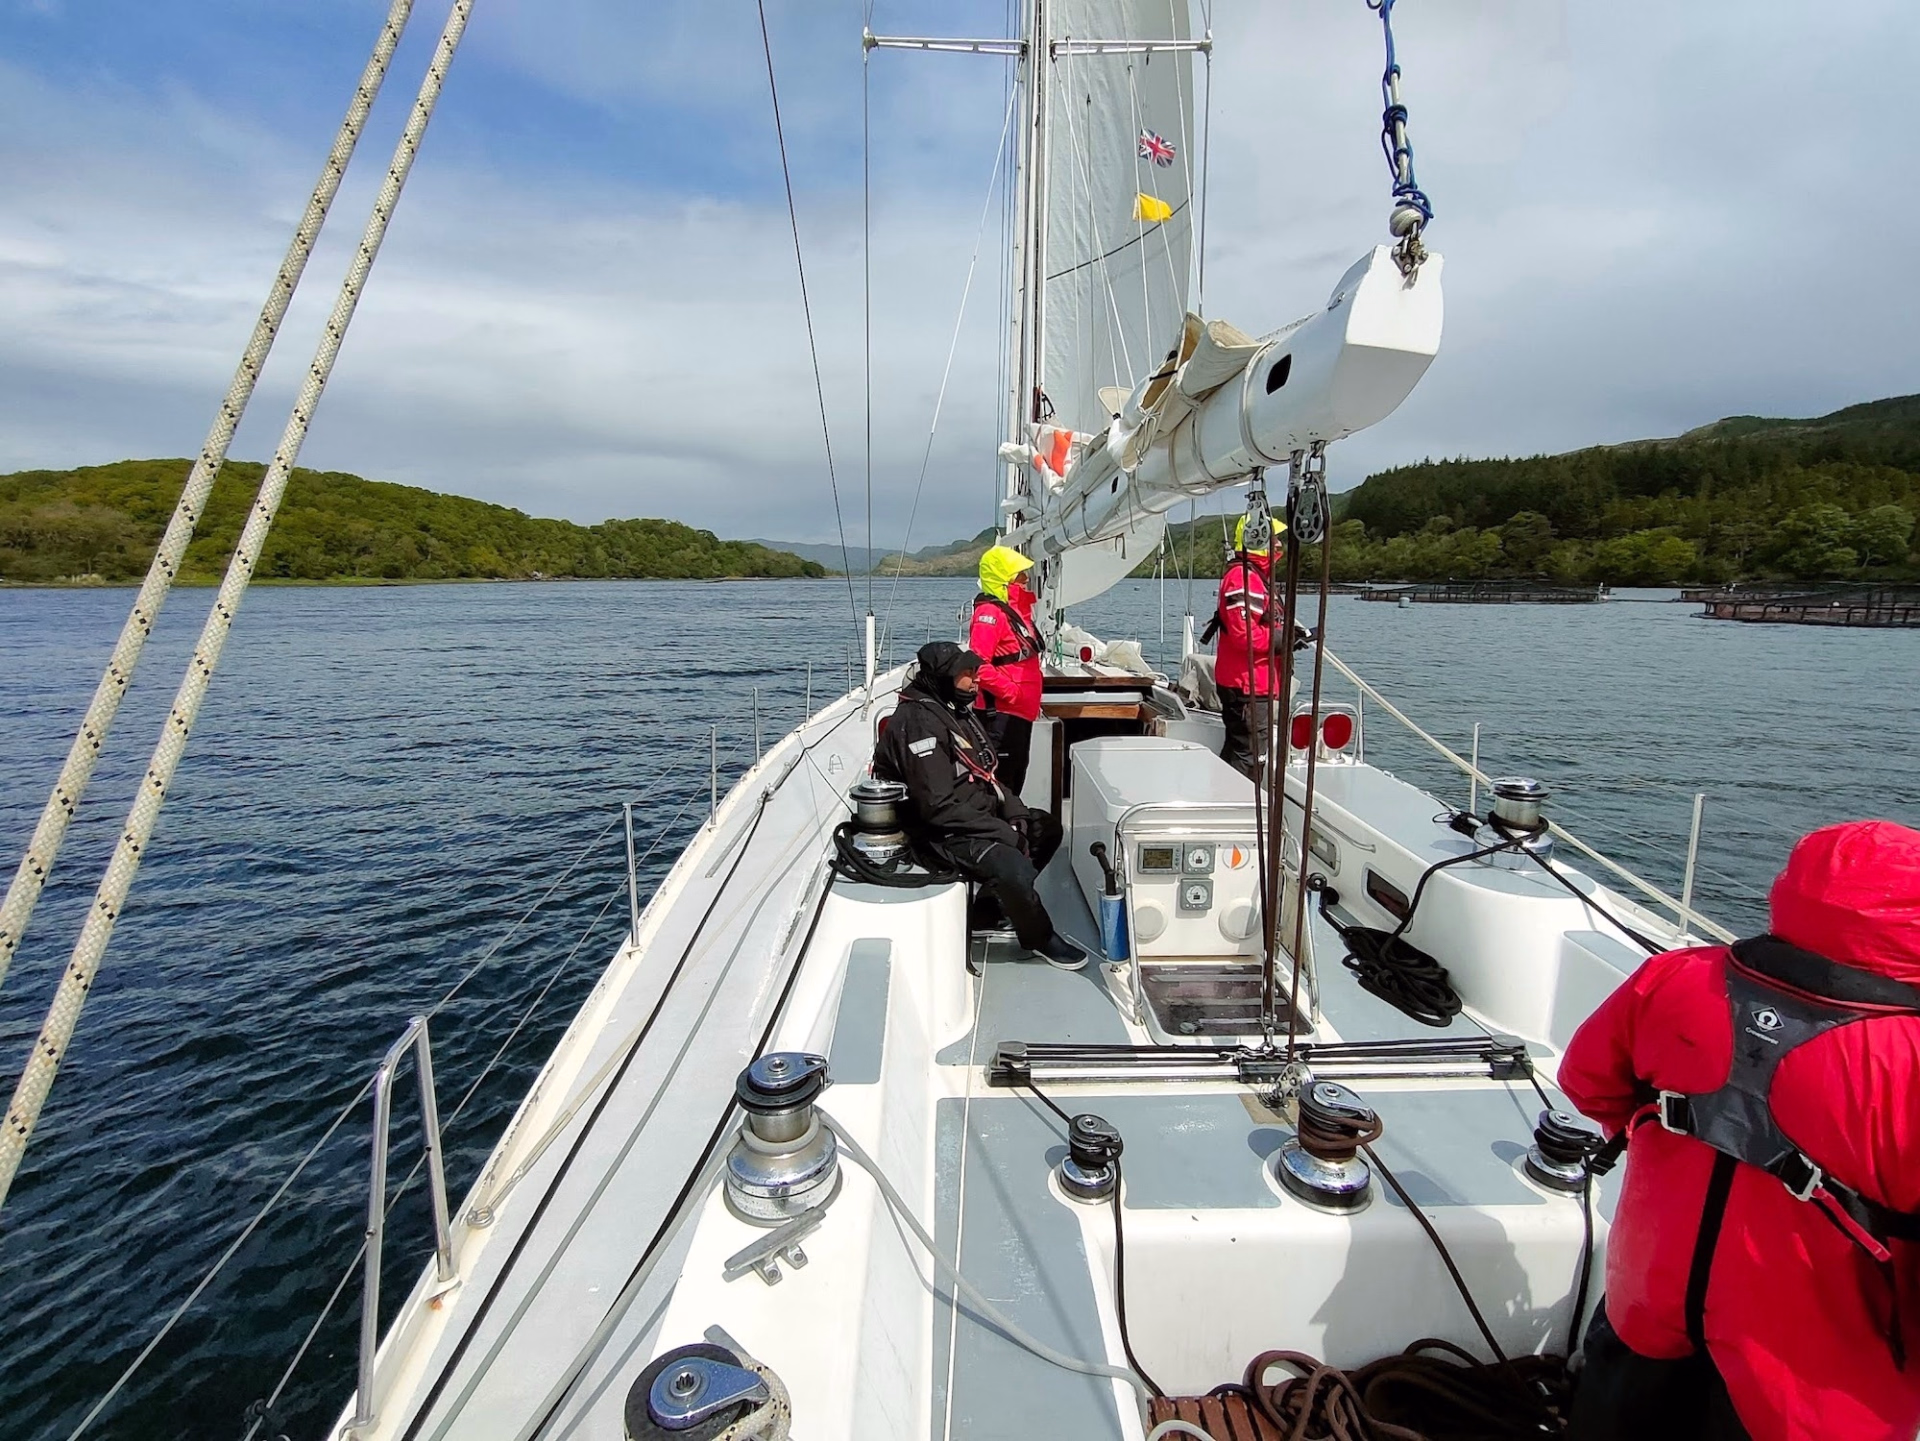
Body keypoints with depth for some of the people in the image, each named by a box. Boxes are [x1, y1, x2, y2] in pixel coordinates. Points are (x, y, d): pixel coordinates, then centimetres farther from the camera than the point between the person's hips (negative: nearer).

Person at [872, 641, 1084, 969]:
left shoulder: (956, 709, 9)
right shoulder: (920, 722, -23)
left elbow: (985, 774, 16)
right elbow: (939, 807, -27)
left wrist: (1015, 813, 0)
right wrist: (1003, 831, -21)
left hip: (976, 815, 11)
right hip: (939, 832, -11)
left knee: (1047, 828, 15)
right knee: (1015, 868, -28)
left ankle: (994, 903, 19)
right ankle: (1040, 938, 2)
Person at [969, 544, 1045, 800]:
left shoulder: (1014, 608, 15)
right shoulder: (990, 612, -16)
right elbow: (979, 664, -25)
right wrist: (1011, 692, -22)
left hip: (1020, 712, 10)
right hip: (1001, 714, -10)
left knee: (1016, 779, 18)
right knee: (1000, 780, -7)